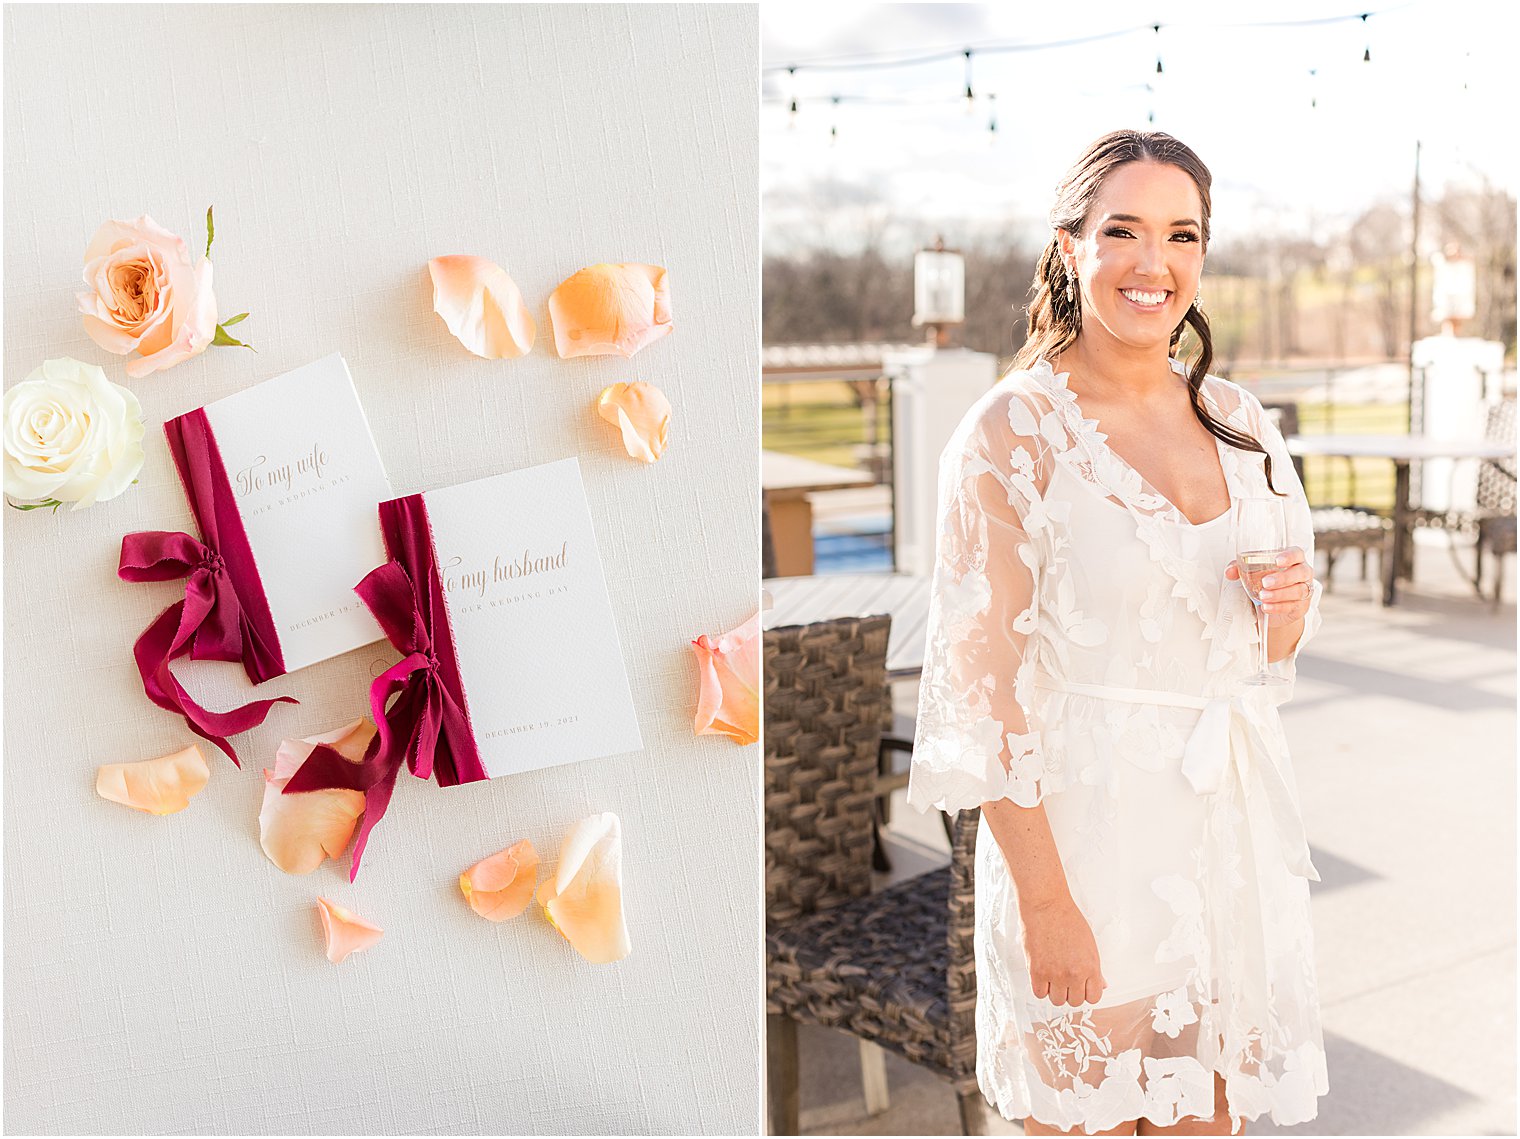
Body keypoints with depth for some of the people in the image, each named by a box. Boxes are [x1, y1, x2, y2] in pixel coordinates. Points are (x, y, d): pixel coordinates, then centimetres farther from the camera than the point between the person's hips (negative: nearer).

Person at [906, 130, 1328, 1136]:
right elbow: (986, 687, -14)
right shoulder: (1012, 433, -12)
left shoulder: (1236, 420, 7)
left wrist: (1289, 606, -6)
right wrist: (1045, 902, -17)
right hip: (1085, 823, -5)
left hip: (1229, 819, 6)